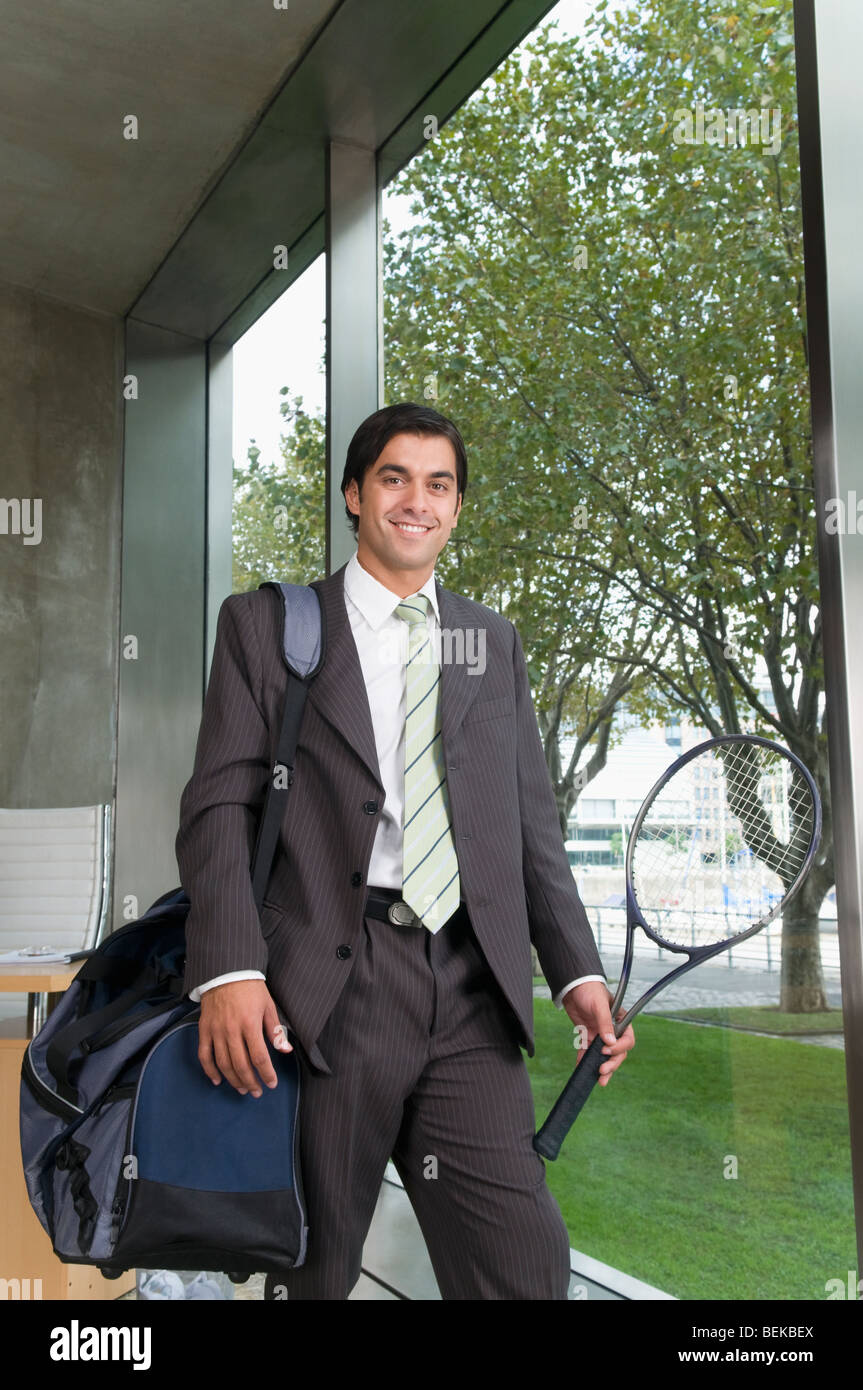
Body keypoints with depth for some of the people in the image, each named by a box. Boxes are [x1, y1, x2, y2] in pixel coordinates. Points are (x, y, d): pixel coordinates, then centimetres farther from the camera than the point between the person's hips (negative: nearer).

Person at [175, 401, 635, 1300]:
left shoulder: (493, 642, 18)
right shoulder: (265, 624, 8)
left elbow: (530, 821, 16)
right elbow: (219, 805, 0)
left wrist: (577, 970, 5)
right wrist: (229, 968, -15)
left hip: (471, 995, 3)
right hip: (327, 992, -2)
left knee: (527, 1270, -3)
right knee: (314, 1271, 8)